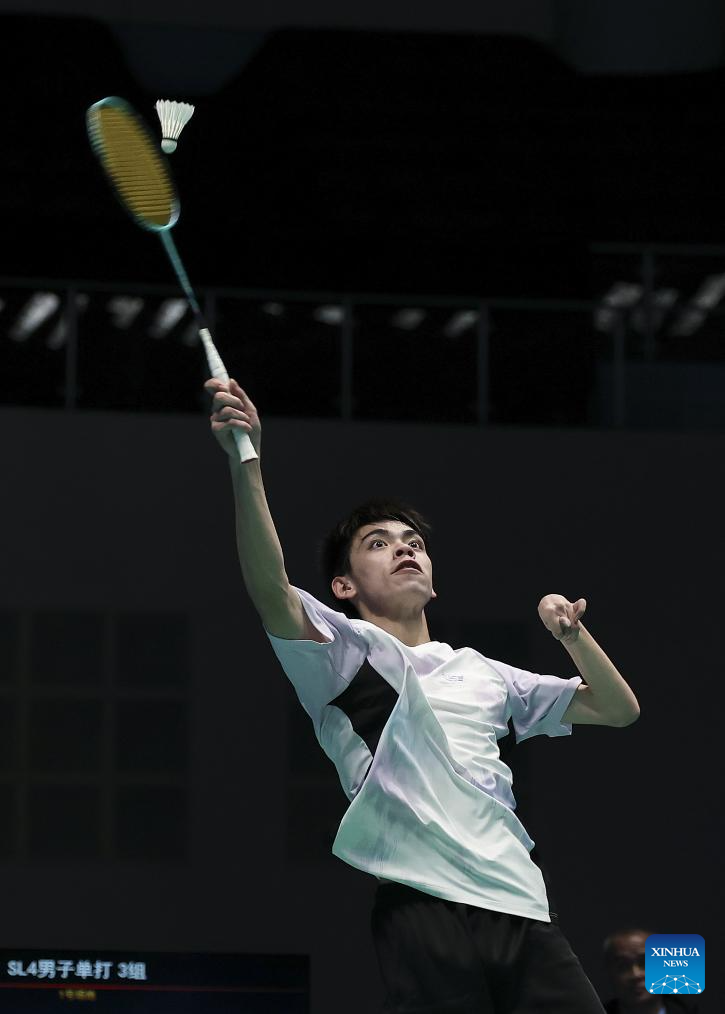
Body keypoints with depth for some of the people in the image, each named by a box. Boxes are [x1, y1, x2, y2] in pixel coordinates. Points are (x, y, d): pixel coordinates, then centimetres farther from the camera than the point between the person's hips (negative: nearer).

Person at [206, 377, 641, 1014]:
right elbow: (272, 592, -10)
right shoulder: (345, 648, 11)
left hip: (521, 908, 5)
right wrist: (246, 465, -23)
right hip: (424, 907, -5)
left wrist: (573, 632, 14)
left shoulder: (483, 673, 29)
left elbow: (617, 710, 32)